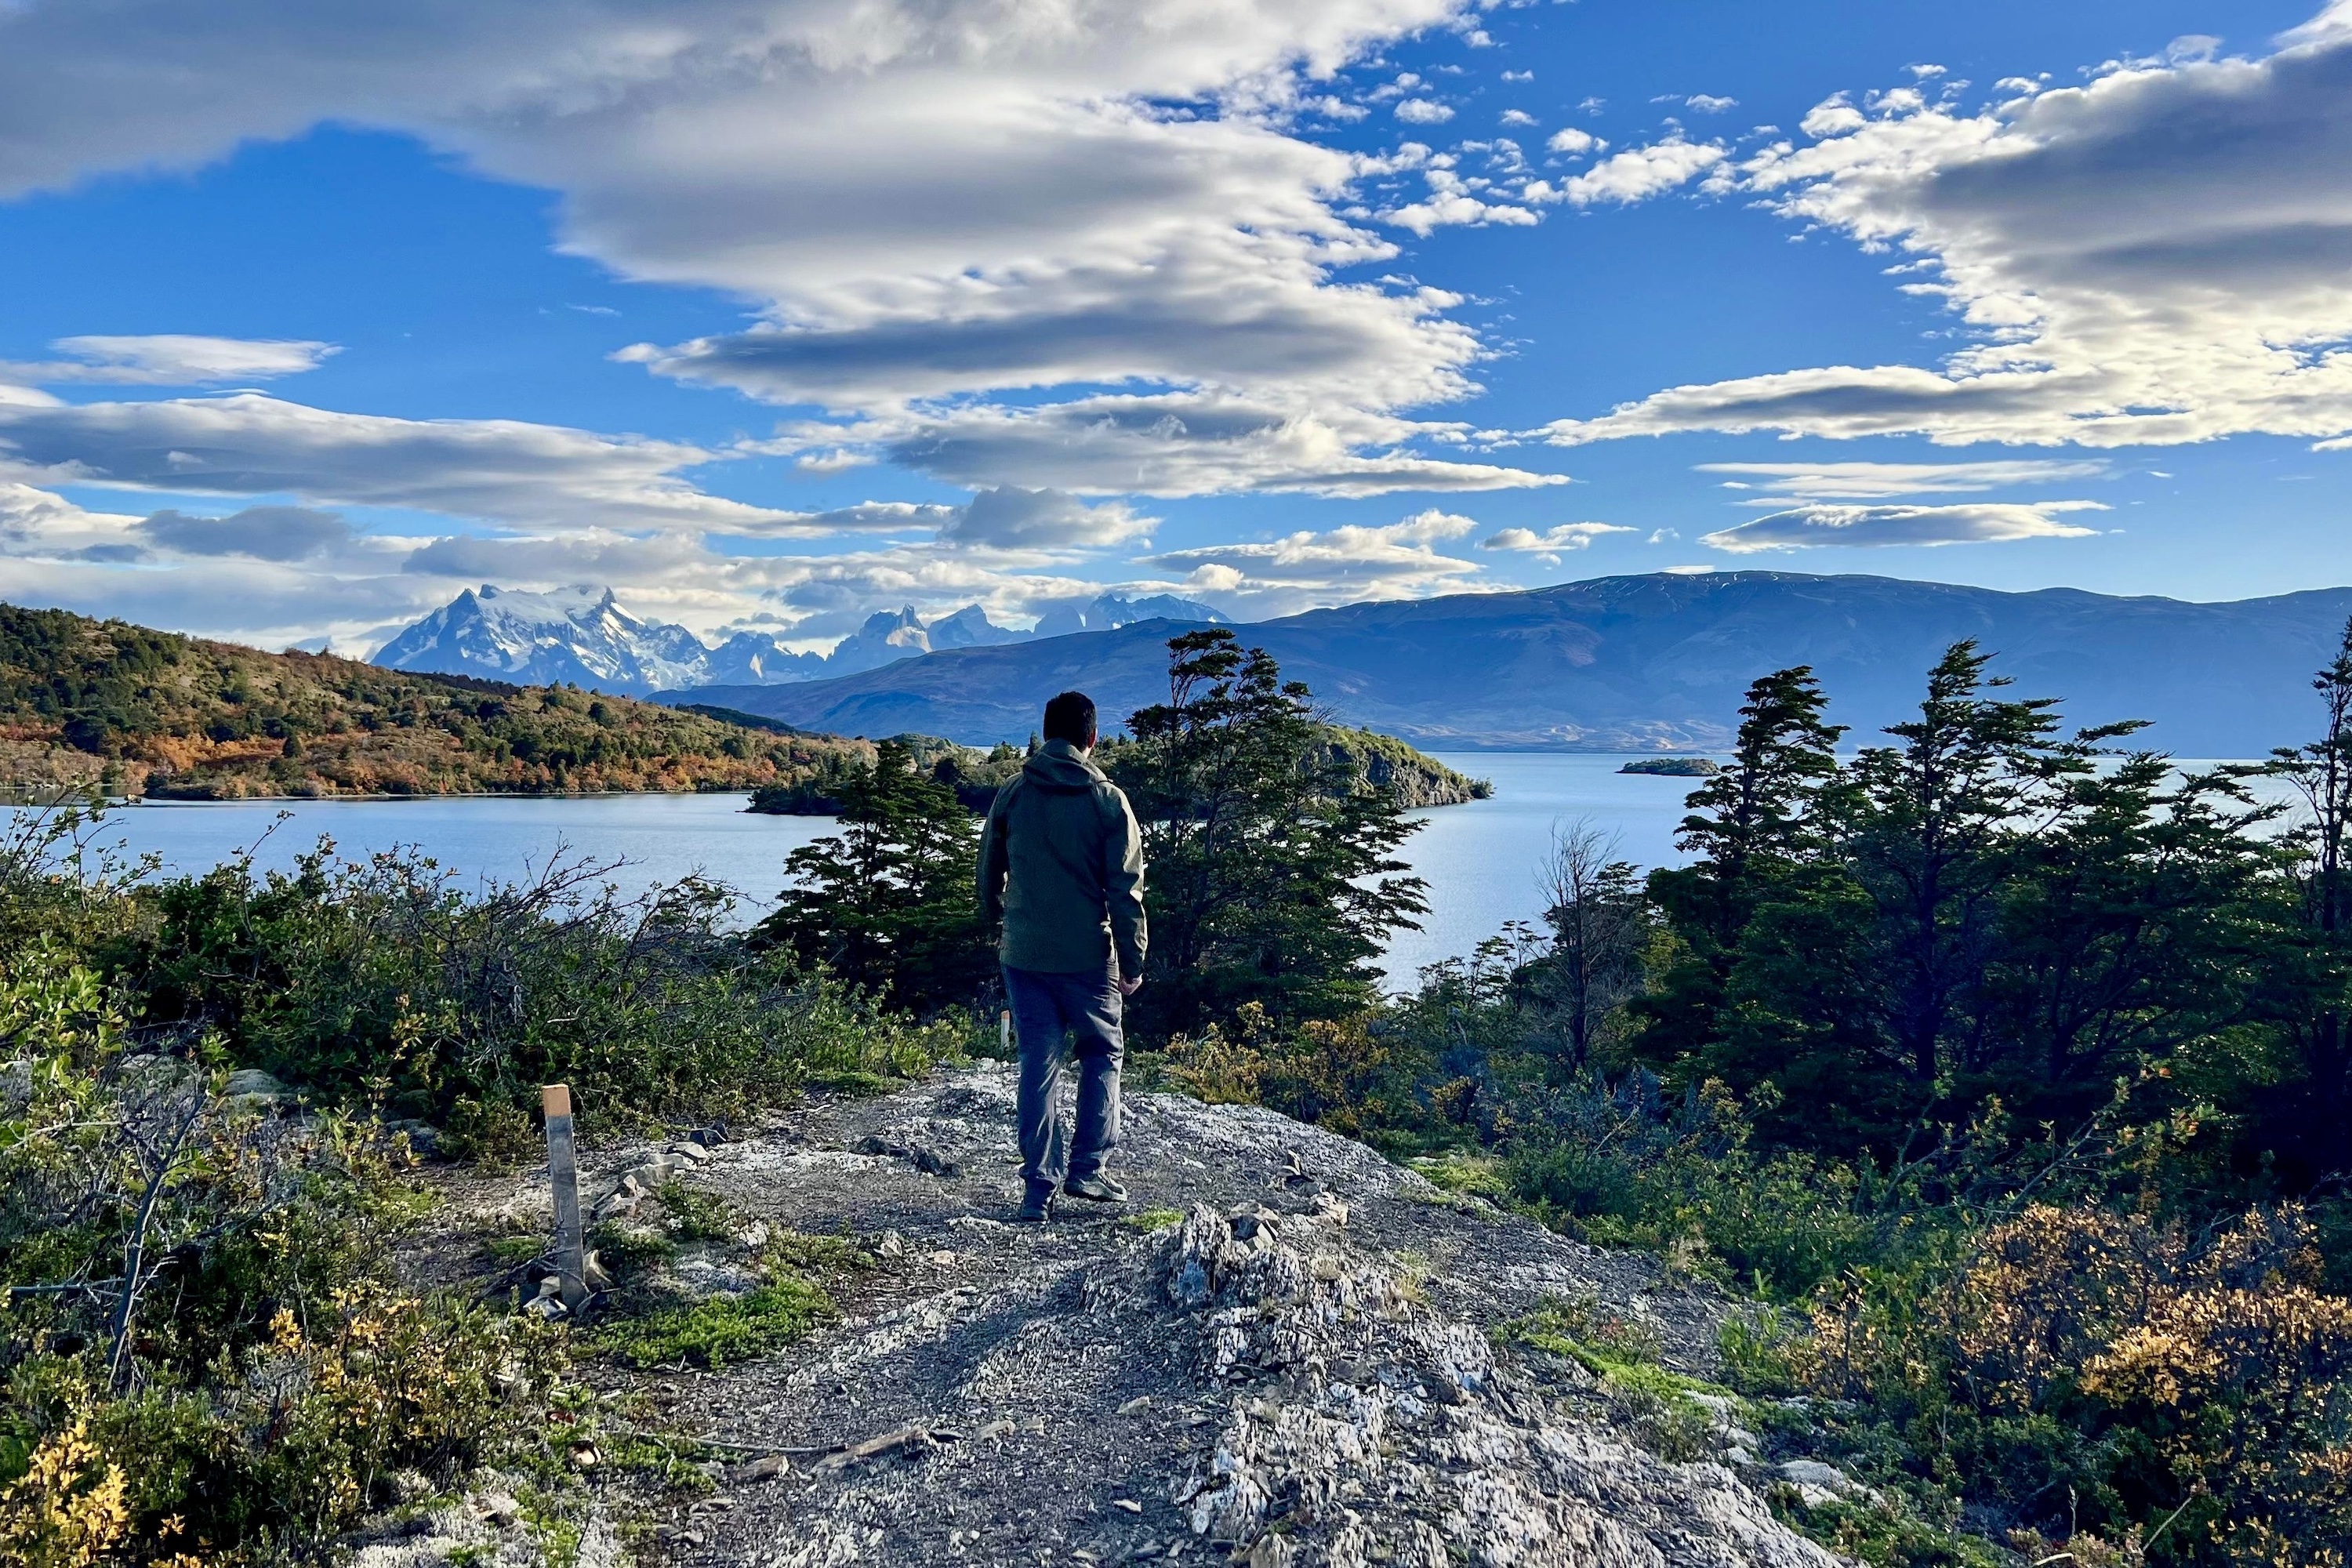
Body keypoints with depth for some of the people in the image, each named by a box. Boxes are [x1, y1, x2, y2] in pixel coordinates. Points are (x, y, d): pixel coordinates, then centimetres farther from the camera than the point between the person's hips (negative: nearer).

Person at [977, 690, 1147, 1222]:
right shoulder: (1108, 800, -6)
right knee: (1103, 1054, 17)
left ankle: (1039, 1189, 9)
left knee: (1039, 1064, 8)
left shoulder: (1012, 795, 2)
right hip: (1088, 957, -2)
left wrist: (998, 927, 28)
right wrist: (1133, 962, 0)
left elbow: (989, 876, 12)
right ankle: (1088, 1168, 12)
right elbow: (1125, 890, -7)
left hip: (1022, 954, 2)